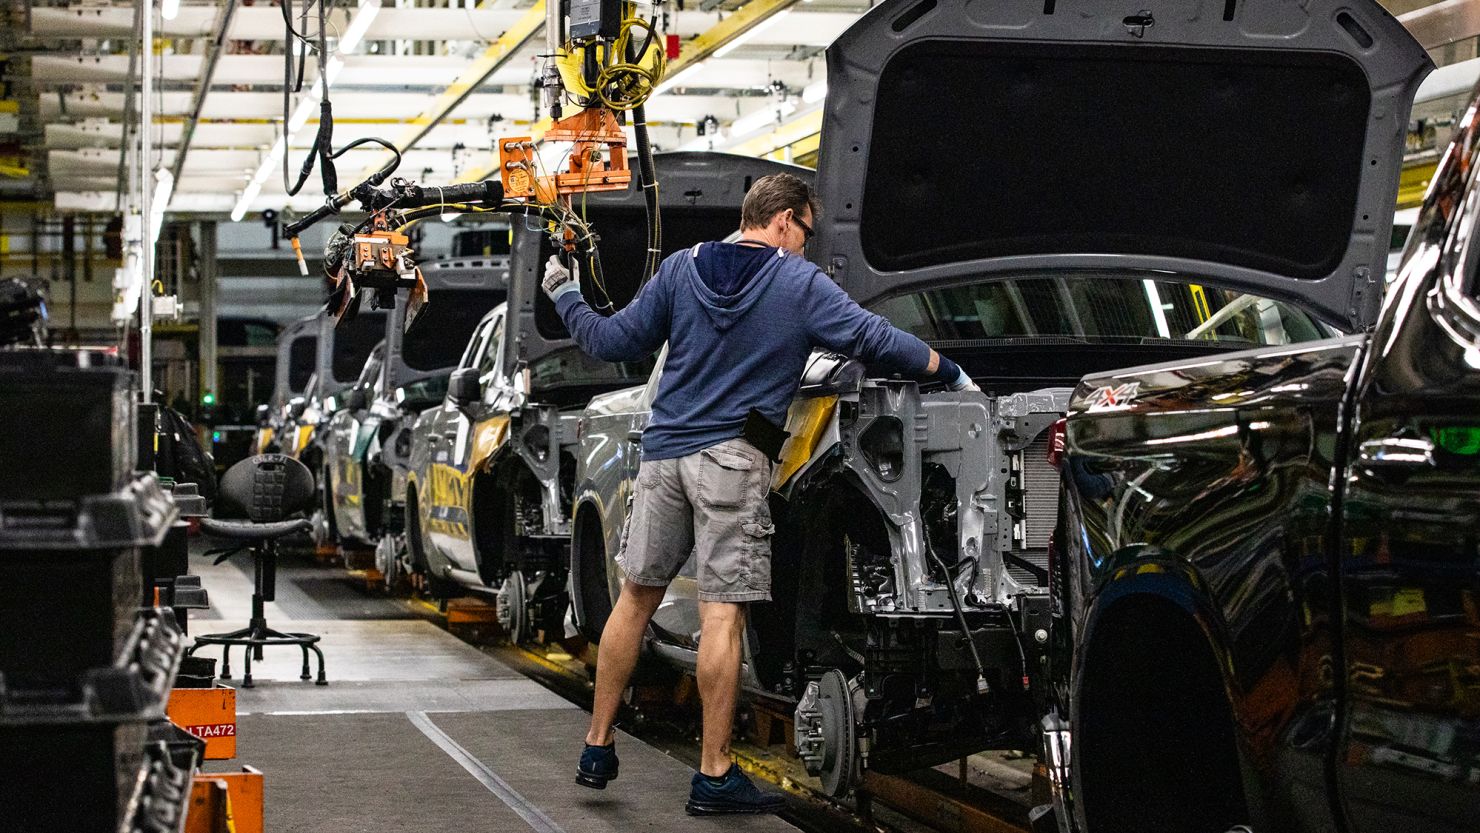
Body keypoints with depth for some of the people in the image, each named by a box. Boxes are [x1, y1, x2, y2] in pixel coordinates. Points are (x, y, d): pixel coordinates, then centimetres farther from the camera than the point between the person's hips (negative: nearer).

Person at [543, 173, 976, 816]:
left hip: (664, 451, 5)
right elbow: (874, 339, -4)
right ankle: (714, 775, -4)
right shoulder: (800, 283, 0)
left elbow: (616, 342, 10)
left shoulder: (680, 270, 9)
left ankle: (597, 747, 18)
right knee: (722, 615, -5)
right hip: (733, 459, -4)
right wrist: (954, 376, 5)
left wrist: (564, 297, 27)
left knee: (636, 595, 14)